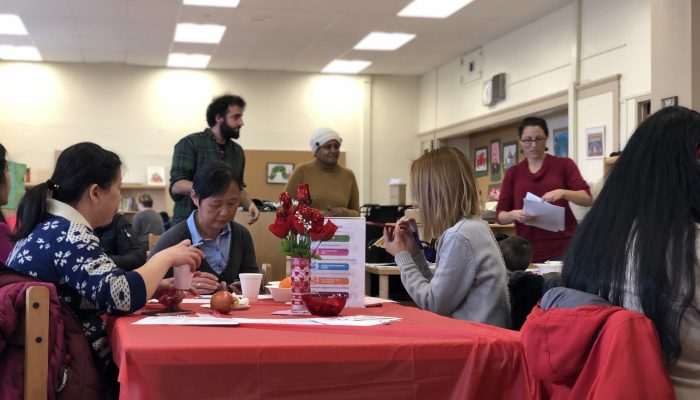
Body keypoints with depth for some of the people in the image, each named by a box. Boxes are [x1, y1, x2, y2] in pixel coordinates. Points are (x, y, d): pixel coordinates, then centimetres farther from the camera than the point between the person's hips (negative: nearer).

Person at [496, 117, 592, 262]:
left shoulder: (564, 165, 5)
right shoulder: (513, 173, 11)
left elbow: (587, 198, -6)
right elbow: (500, 215, 7)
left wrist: (562, 192, -23)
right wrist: (514, 214, -15)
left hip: (564, 248, -2)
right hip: (528, 251, 2)